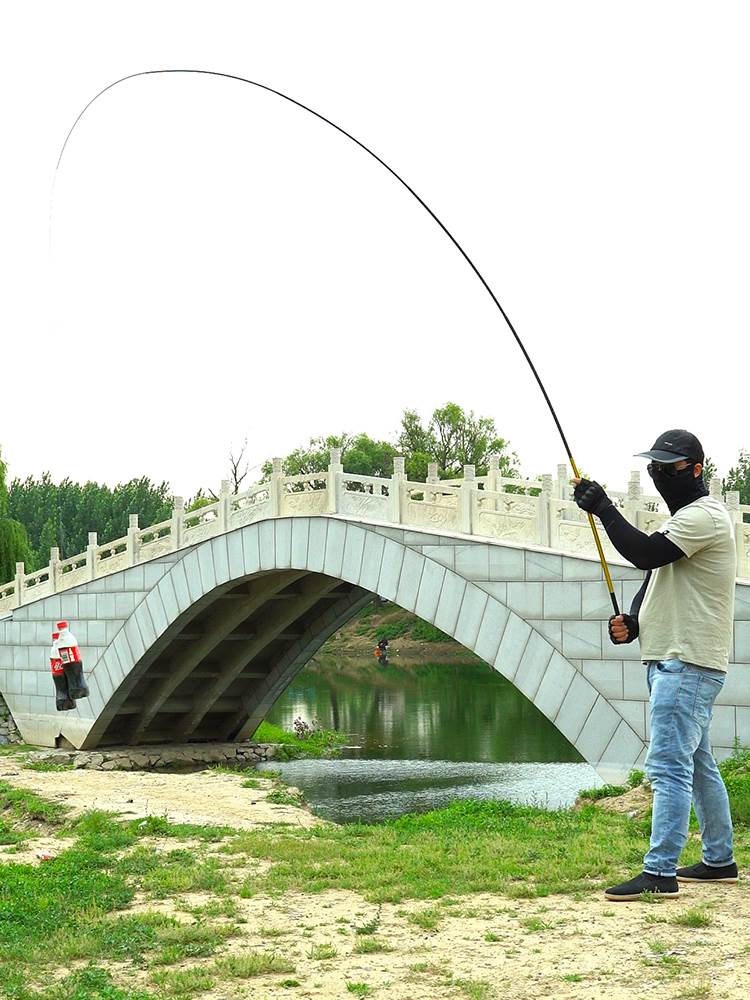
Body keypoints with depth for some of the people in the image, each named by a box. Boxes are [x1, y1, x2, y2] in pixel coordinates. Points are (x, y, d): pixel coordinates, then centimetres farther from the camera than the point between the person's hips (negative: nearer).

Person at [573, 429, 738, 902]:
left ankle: (660, 872, -14)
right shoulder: (685, 517, 20)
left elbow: (645, 553, -24)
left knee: (668, 766, -14)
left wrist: (603, 508, -17)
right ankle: (720, 860, 26)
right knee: (697, 764, 17)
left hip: (688, 663, -11)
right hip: (668, 658, 11)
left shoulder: (704, 515, -13)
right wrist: (632, 622, 6)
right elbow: (655, 575, 23)